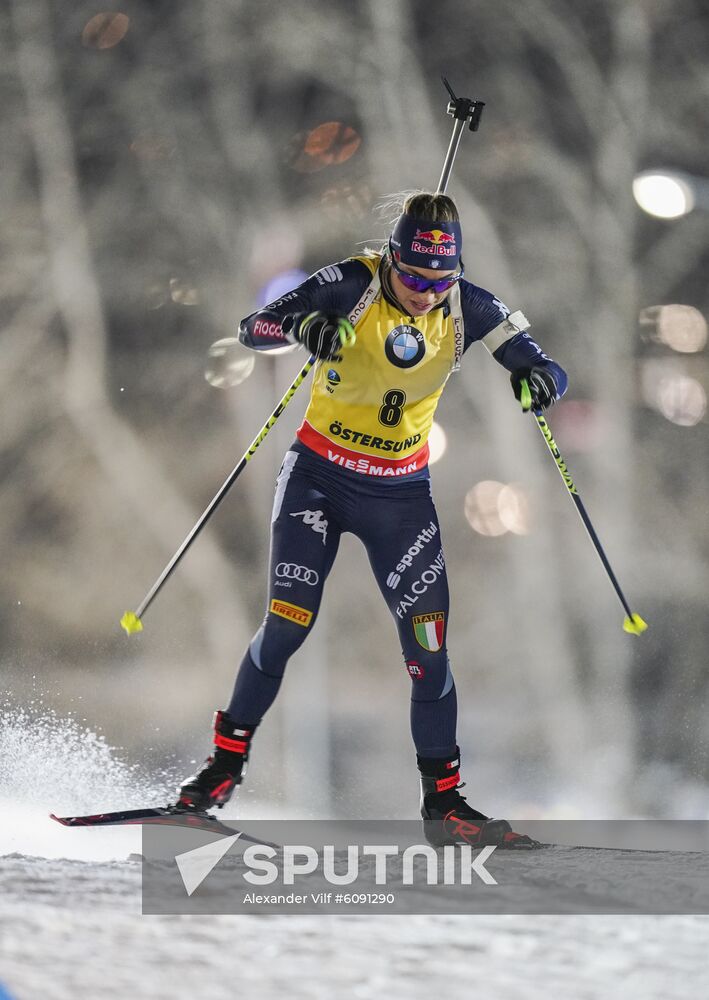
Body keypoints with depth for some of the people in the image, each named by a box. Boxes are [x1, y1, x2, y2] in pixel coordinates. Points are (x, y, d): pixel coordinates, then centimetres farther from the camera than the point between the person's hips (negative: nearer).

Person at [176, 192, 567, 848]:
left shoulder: (467, 308, -8)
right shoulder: (353, 286, -17)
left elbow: (535, 362, -4)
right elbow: (252, 329, -19)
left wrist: (540, 379, -29)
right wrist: (302, 324, -41)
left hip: (400, 492, 2)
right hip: (320, 475, -2)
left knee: (427, 644, -4)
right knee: (288, 623, -12)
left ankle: (443, 801, 5)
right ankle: (227, 760, 7)